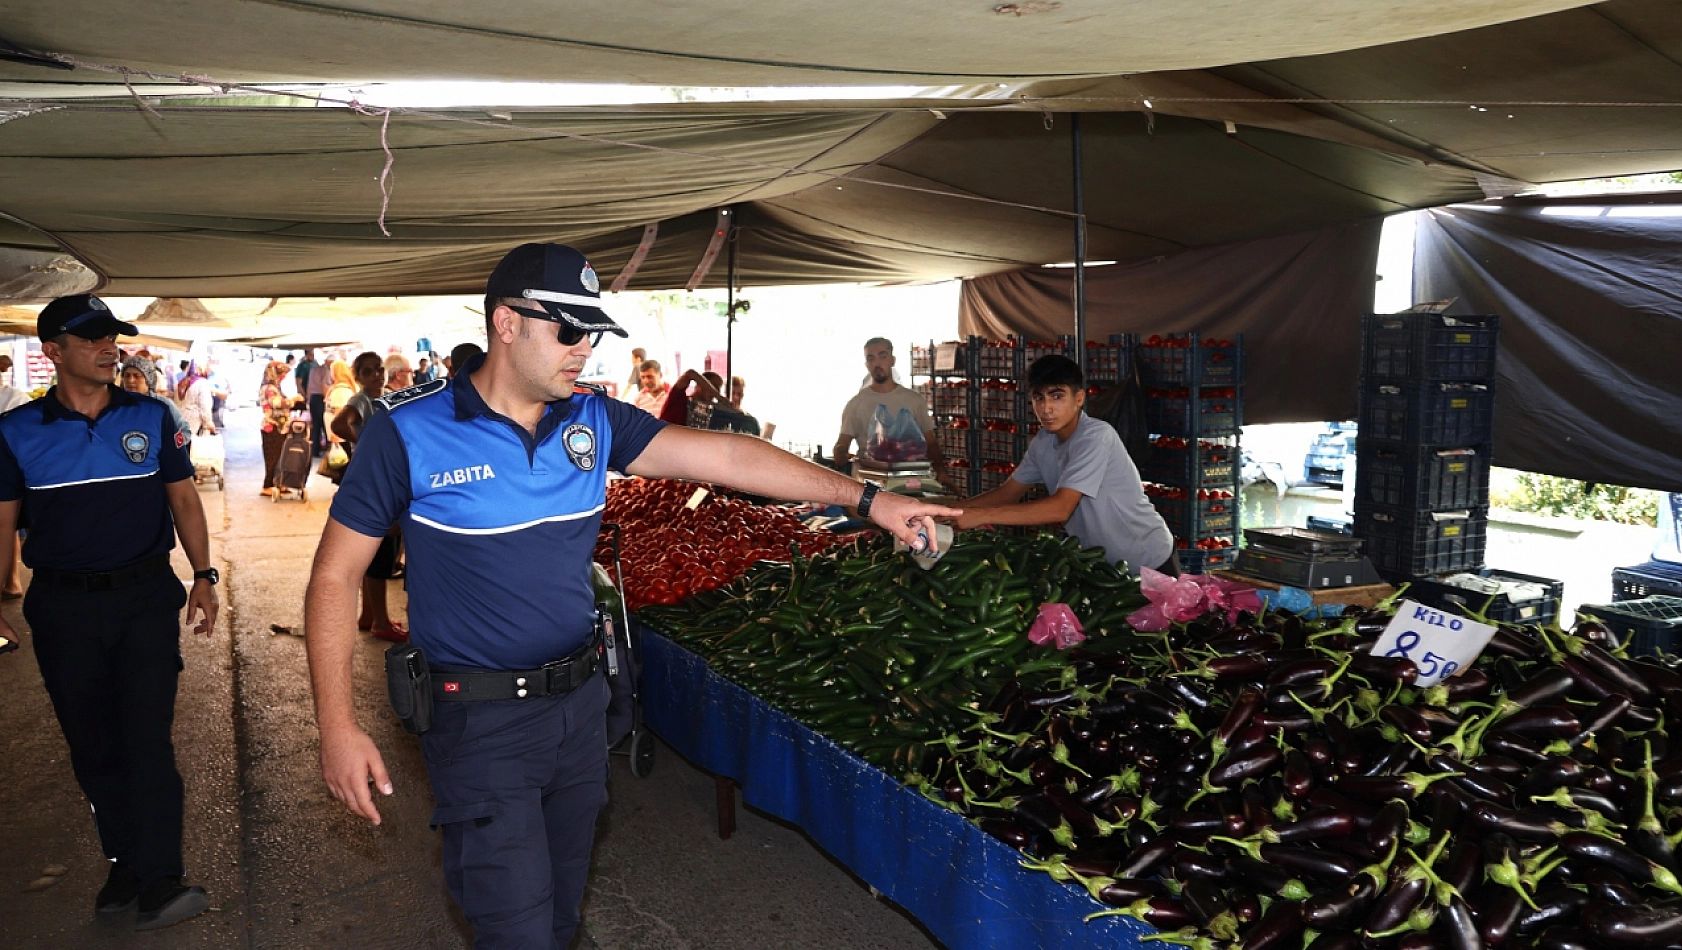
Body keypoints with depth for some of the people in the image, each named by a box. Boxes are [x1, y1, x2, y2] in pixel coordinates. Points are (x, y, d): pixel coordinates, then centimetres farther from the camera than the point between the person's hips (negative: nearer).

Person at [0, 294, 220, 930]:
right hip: (63, 608, 1)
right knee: (91, 744, 9)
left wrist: (203, 576, 0)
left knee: (148, 735, -9)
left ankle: (160, 882, -9)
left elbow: (183, 498, 7)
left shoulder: (151, 417, 2)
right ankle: (124, 861, 23)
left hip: (146, 597, -1)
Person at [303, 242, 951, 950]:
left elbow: (720, 454, -5)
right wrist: (338, 726, -14)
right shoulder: (408, 433, -13)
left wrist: (865, 499, -9)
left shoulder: (592, 419, 0)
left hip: (581, 701, 5)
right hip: (481, 719, -5)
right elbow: (335, 576, -7)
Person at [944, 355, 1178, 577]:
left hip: (1148, 561, -7)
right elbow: (1007, 493, 6)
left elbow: (1060, 508, -34)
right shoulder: (1043, 442, -2)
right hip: (1103, 562, 7)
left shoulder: (1096, 437, -27)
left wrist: (981, 515, -34)